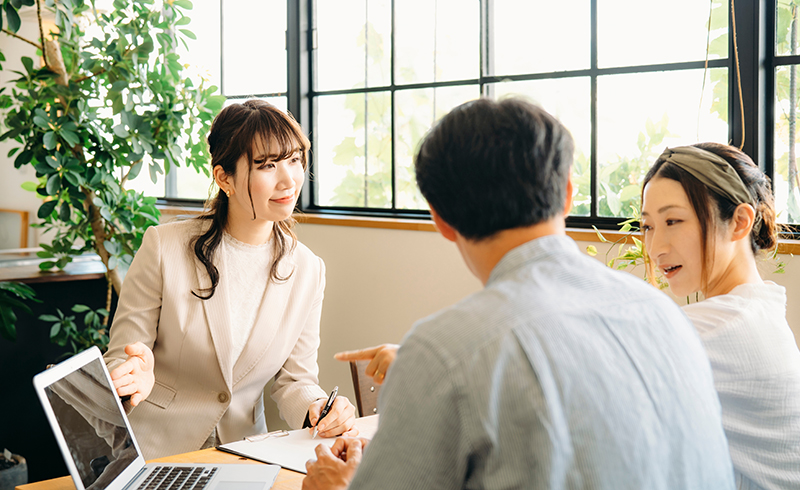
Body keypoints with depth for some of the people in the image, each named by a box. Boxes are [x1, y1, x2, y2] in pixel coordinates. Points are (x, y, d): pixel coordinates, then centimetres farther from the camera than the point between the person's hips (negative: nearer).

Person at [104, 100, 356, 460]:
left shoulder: (307, 270, 1)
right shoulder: (164, 247, -9)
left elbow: (294, 379, 7)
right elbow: (120, 359, -3)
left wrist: (317, 408, -14)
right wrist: (138, 378, -26)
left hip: (240, 457, 0)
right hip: (155, 448, 1)